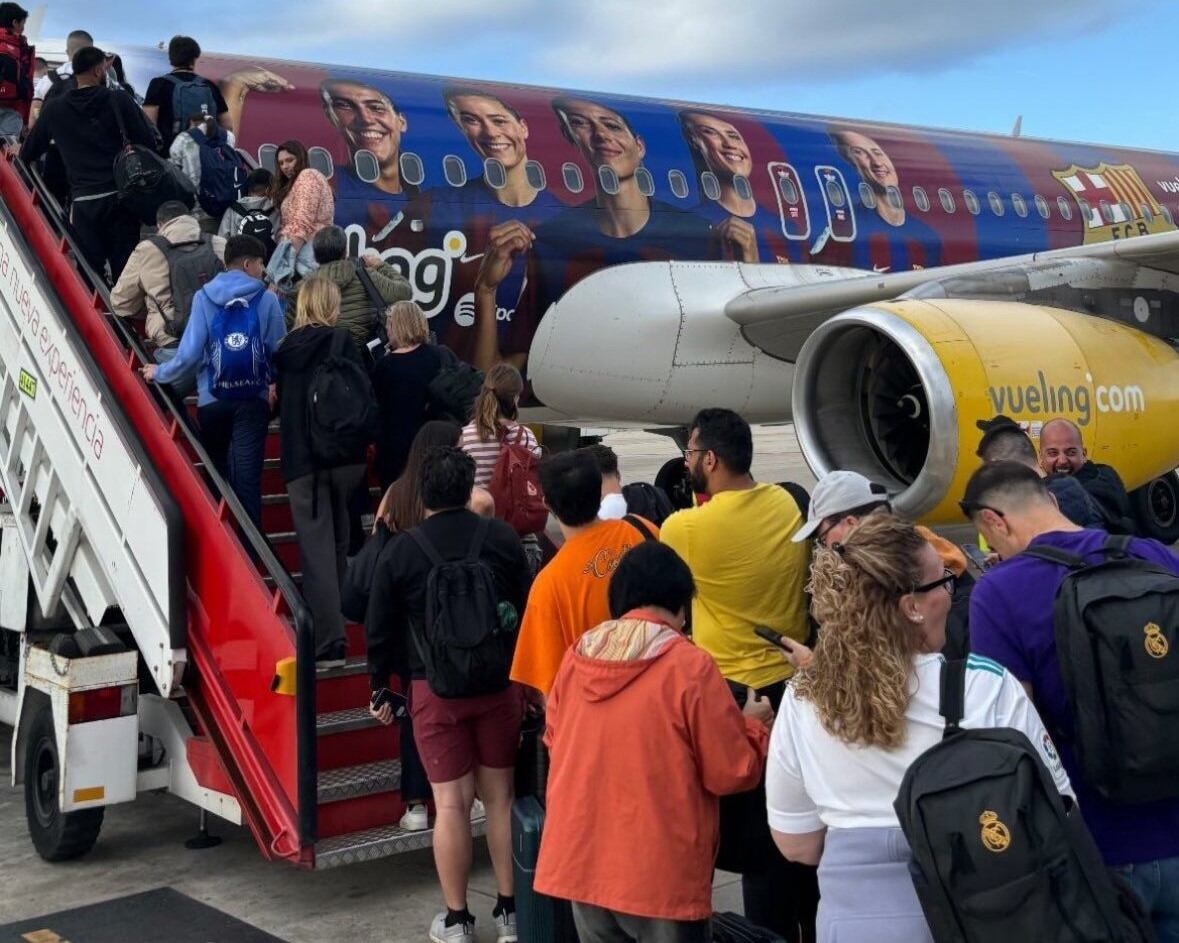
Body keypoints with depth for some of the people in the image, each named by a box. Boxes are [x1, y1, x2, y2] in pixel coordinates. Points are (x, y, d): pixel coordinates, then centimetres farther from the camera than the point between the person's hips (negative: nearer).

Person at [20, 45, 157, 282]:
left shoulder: (54, 109, 7)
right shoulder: (119, 101, -1)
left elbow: (29, 152, 19)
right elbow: (148, 143, -3)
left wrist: (20, 156, 42)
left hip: (83, 201, 1)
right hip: (121, 196, -1)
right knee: (125, 269, 3)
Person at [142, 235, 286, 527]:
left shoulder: (204, 297, -3)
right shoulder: (267, 299, -4)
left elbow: (190, 354, -8)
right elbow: (279, 351, -1)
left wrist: (159, 373, 10)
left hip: (212, 398, 2)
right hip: (252, 398, -1)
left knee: (217, 473, 18)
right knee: (247, 476, -2)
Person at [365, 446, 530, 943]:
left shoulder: (399, 551, -6)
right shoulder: (502, 538, -2)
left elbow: (380, 630, 0)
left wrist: (380, 687, 13)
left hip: (436, 691, -2)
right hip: (499, 683, 2)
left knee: (451, 803, 4)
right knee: (500, 795, 11)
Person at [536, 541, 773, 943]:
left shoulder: (574, 658, 0)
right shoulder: (690, 666, -15)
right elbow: (734, 772, -10)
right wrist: (753, 725, 10)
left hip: (581, 862, 5)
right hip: (660, 872, -5)